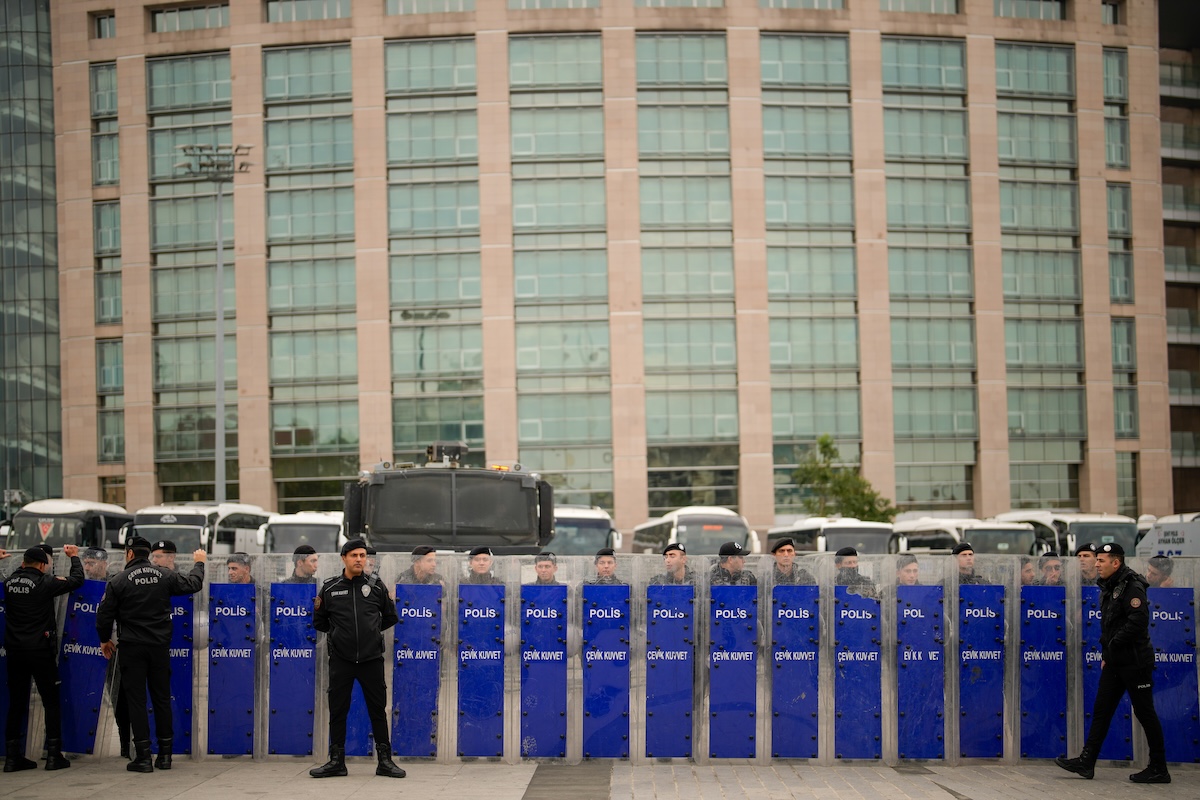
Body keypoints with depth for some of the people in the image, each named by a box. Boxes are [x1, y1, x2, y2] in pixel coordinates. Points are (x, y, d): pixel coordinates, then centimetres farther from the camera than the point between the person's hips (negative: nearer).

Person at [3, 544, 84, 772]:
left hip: (14, 651, 5)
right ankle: (54, 755, 3)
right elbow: (77, 580, -3)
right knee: (51, 703, 4)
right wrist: (74, 557, 12)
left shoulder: (9, 583, 3)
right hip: (40, 651, -5)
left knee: (16, 704, 10)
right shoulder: (44, 583, -11)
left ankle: (12, 756, 10)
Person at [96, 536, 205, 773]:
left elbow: (105, 614, -3)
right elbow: (194, 584, 13)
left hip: (132, 647, -3)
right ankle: (165, 755, 13)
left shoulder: (118, 581, -7)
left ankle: (143, 756, -3)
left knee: (136, 700, 1)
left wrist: (105, 639, 15)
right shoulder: (165, 575, 1)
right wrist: (199, 563, 33)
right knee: (162, 698, 10)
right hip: (160, 646, 3)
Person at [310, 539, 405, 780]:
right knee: (338, 710, 5)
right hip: (341, 659, 0)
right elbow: (319, 622, 13)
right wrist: (339, 633, 8)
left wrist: (372, 631, 10)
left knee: (378, 710, 4)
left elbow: (390, 617, 16)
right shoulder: (329, 588, 3)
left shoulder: (376, 587, 4)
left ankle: (385, 760, 12)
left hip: (371, 658, 0)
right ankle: (336, 762, 14)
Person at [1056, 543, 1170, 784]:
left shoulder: (1132, 587, -15)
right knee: (1101, 710, 7)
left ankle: (1159, 769, 7)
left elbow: (1138, 622, -25)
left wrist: (1113, 645, -17)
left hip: (1135, 661, -9)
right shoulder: (1109, 588, 14)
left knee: (1145, 712, -1)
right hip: (1114, 662, 9)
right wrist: (1105, 653, 12)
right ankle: (1087, 761, 9)